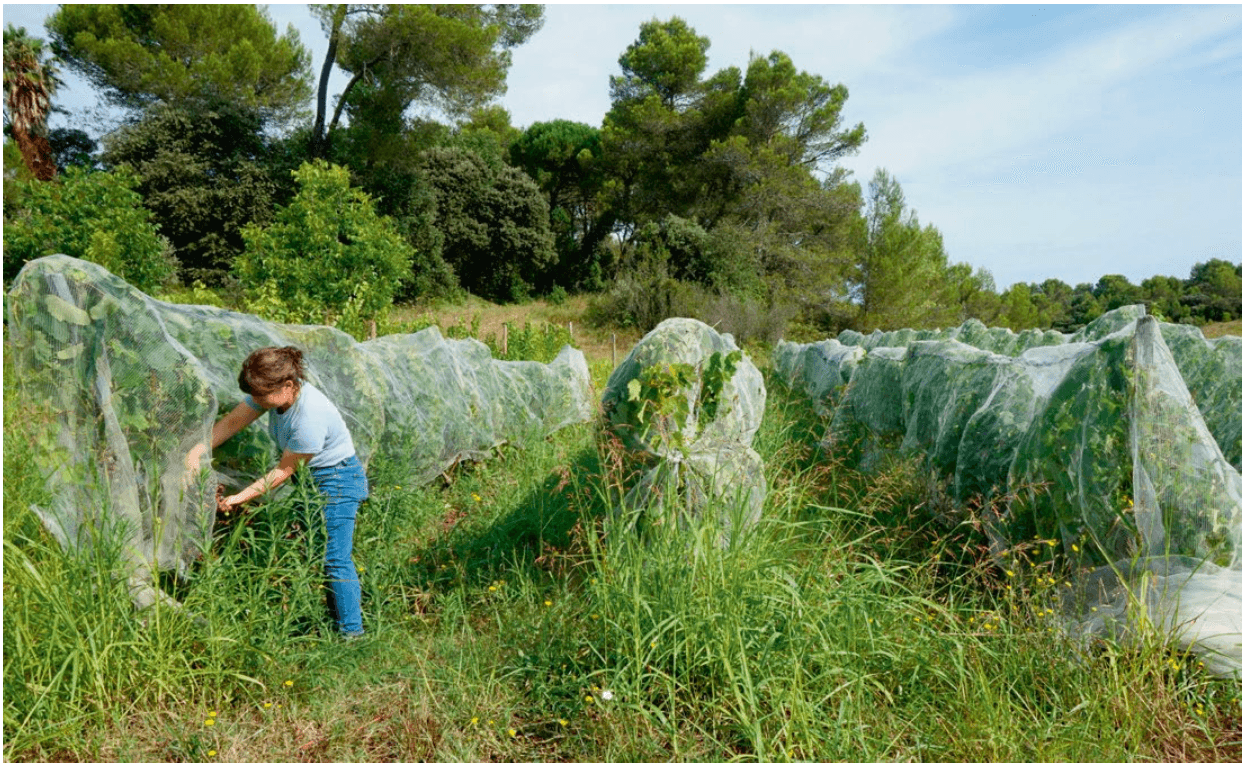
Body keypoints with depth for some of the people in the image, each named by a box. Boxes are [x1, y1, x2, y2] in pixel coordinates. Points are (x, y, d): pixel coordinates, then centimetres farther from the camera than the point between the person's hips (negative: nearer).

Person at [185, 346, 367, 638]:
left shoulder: (310, 416, -33)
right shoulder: (274, 392, -9)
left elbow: (284, 470, -21)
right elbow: (232, 422, 0)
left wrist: (242, 497, -16)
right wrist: (198, 450, -13)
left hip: (338, 480, -9)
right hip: (308, 478, 9)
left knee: (335, 560, -10)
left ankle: (352, 632, -1)